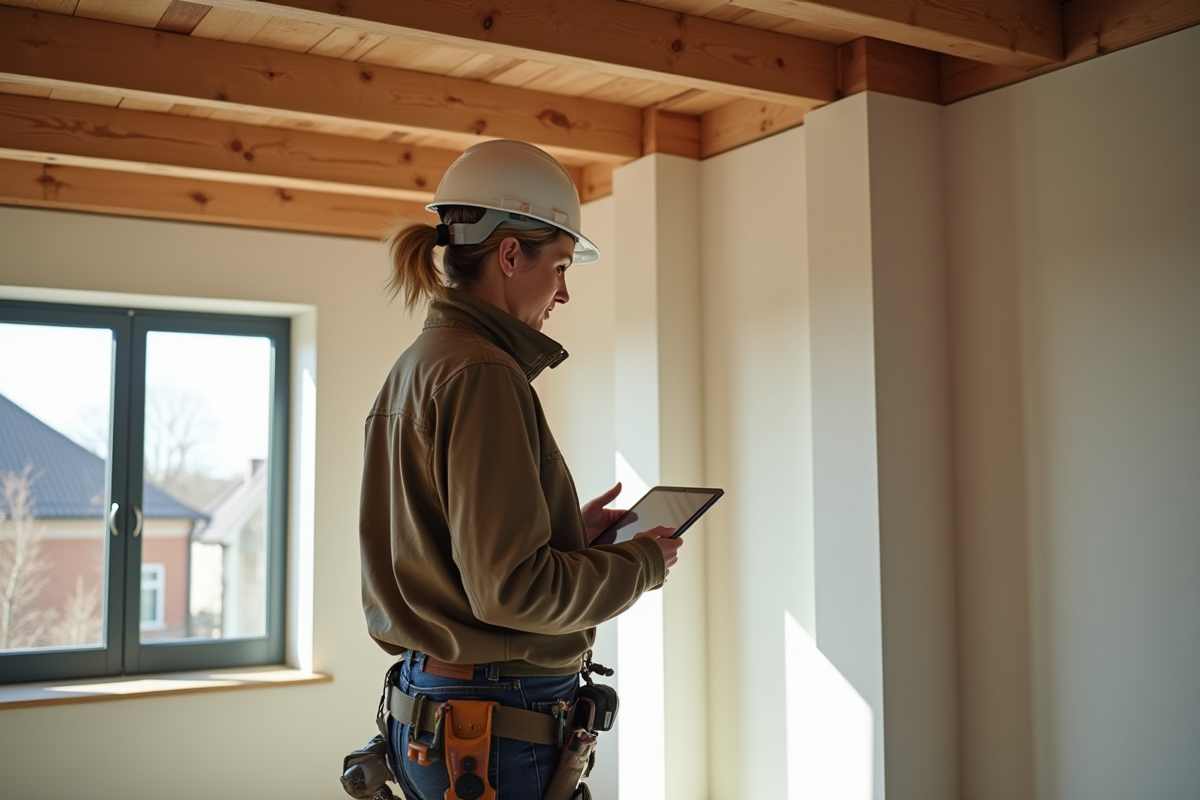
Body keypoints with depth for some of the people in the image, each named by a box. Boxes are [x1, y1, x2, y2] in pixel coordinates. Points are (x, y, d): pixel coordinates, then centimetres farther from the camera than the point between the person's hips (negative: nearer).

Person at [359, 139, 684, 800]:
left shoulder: (415, 367, 11)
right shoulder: (481, 374, -18)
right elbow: (510, 587, -22)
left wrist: (569, 528, 14)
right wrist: (642, 563, -8)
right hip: (496, 726, -9)